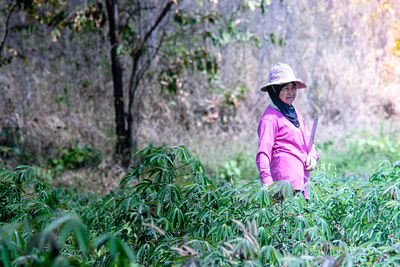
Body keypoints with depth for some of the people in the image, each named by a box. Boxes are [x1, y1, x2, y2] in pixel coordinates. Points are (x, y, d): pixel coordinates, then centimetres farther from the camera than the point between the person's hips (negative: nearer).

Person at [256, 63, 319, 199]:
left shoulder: (295, 114, 22)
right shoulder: (270, 118, -5)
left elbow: (308, 143, 28)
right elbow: (263, 152, -14)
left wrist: (312, 157, 5)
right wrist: (267, 181, -26)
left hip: (303, 179, 8)